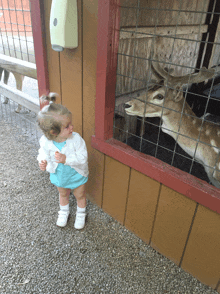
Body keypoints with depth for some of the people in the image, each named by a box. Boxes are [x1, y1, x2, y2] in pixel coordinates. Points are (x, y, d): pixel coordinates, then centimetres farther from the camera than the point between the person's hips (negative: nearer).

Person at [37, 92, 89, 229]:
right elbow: (44, 153, -7)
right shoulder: (45, 141, -27)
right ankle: (64, 211, 60)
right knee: (63, 194, 31)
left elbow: (82, 157, -30)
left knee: (80, 195, 23)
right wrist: (43, 162, -28)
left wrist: (66, 159, -40)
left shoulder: (76, 139, -34)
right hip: (59, 176, 2)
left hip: (77, 175, -2)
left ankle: (81, 214, 53)